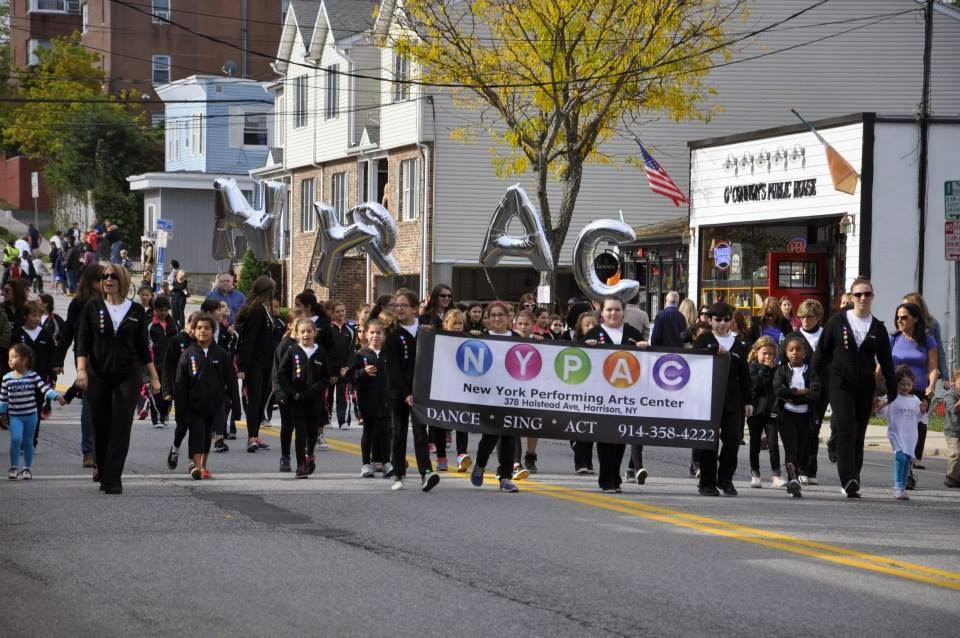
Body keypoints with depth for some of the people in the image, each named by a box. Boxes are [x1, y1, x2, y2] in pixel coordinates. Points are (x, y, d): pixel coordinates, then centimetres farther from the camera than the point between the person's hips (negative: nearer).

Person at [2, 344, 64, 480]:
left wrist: (56, 396, -28)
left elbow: (45, 388, -14)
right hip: (15, 416, 0)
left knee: (28, 442, 9)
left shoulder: (33, 376, -6)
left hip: (31, 415, 0)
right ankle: (13, 467, -4)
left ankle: (27, 468, 23)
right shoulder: (7, 378, -2)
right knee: (16, 439, -16)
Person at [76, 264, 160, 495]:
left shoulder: (136, 310, 5)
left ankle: (112, 479, -10)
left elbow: (143, 346, 10)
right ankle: (102, 467, 32)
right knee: (100, 426, 8)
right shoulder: (93, 307, 4)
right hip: (98, 376, 1)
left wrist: (154, 377, 9)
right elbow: (82, 340, 0)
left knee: (121, 428, -9)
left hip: (128, 376, -1)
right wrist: (81, 368, -14)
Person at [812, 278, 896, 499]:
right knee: (846, 430, -16)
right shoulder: (837, 321, 2)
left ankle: (851, 482, 14)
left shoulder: (878, 328, 8)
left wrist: (892, 389, 7)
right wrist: (826, 379, 3)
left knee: (859, 435, 6)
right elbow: (821, 352, 7)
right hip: (840, 385, -3)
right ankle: (849, 481, -21)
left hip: (865, 388, 3)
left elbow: (886, 361, 11)